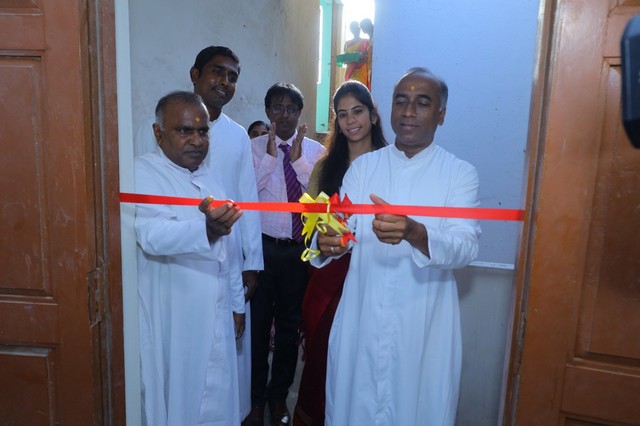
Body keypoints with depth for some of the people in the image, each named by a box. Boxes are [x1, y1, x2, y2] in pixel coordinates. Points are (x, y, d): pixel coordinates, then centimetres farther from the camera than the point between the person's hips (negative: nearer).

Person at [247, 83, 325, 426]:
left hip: (299, 249, 2)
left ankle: (279, 395, 35)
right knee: (257, 323, 7)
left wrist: (298, 159, -16)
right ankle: (256, 398, 30)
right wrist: (270, 155, -17)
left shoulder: (315, 150, 3)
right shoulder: (254, 147, 0)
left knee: (289, 325, 14)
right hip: (263, 247, -1)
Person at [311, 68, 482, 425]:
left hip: (424, 324, -1)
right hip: (361, 318, 2)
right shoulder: (363, 166, 5)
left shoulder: (461, 173, -3)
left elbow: (466, 247, -16)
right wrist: (327, 242, -28)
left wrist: (415, 234, -36)